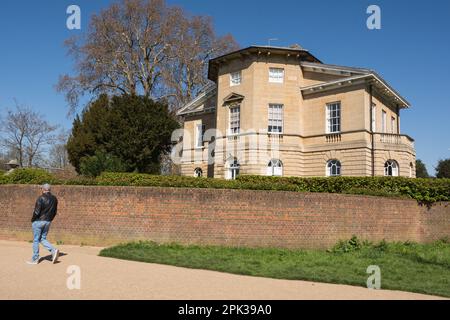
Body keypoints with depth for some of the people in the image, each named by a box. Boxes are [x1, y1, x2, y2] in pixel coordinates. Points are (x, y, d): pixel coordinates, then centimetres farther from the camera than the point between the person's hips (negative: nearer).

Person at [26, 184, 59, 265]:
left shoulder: (41, 198, -14)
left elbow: (37, 211, -17)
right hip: (48, 222, 6)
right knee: (43, 239, 16)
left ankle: (35, 259, 12)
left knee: (36, 240, 5)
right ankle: (54, 250, -6)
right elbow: (55, 212, 9)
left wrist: (32, 220, -2)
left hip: (38, 221, -6)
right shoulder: (54, 199, 6)